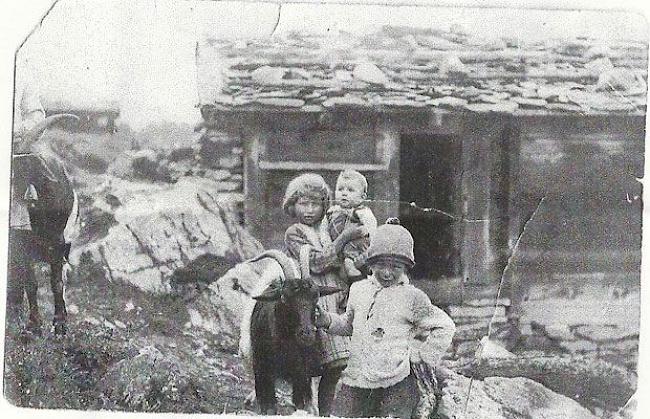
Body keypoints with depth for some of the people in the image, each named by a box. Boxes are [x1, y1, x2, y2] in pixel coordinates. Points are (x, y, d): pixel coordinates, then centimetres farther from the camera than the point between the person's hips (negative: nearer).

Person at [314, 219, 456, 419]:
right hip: (355, 379, 4)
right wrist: (328, 320, 9)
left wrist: (419, 353, 0)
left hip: (395, 385, -4)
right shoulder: (358, 289, 13)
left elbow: (445, 327, 6)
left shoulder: (412, 297, 0)